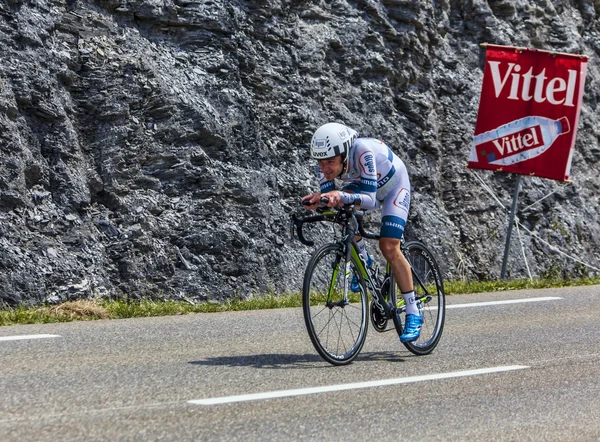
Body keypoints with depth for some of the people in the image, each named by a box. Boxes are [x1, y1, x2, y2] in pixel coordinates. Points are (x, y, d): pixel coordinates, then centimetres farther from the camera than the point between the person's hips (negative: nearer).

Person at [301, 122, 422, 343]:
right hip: (362, 183, 6)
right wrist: (318, 201, -47)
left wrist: (342, 197, -61)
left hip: (393, 185, -6)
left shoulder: (363, 152, -42)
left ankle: (414, 314, -8)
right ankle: (363, 264, 6)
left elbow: (371, 200, -44)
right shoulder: (325, 160, -26)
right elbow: (330, 200, -24)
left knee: (389, 247, -17)